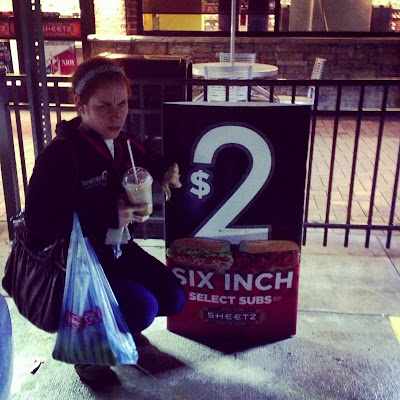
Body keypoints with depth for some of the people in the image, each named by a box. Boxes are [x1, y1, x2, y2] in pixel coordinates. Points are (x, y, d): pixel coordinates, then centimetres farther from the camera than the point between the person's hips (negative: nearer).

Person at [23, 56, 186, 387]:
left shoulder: (124, 145, 0)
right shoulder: (61, 154, -22)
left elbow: (149, 162, 23)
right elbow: (39, 223, -27)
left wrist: (167, 172, -2)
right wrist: (108, 217, -29)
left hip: (116, 249, 7)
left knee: (174, 299, -2)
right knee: (143, 309, -22)